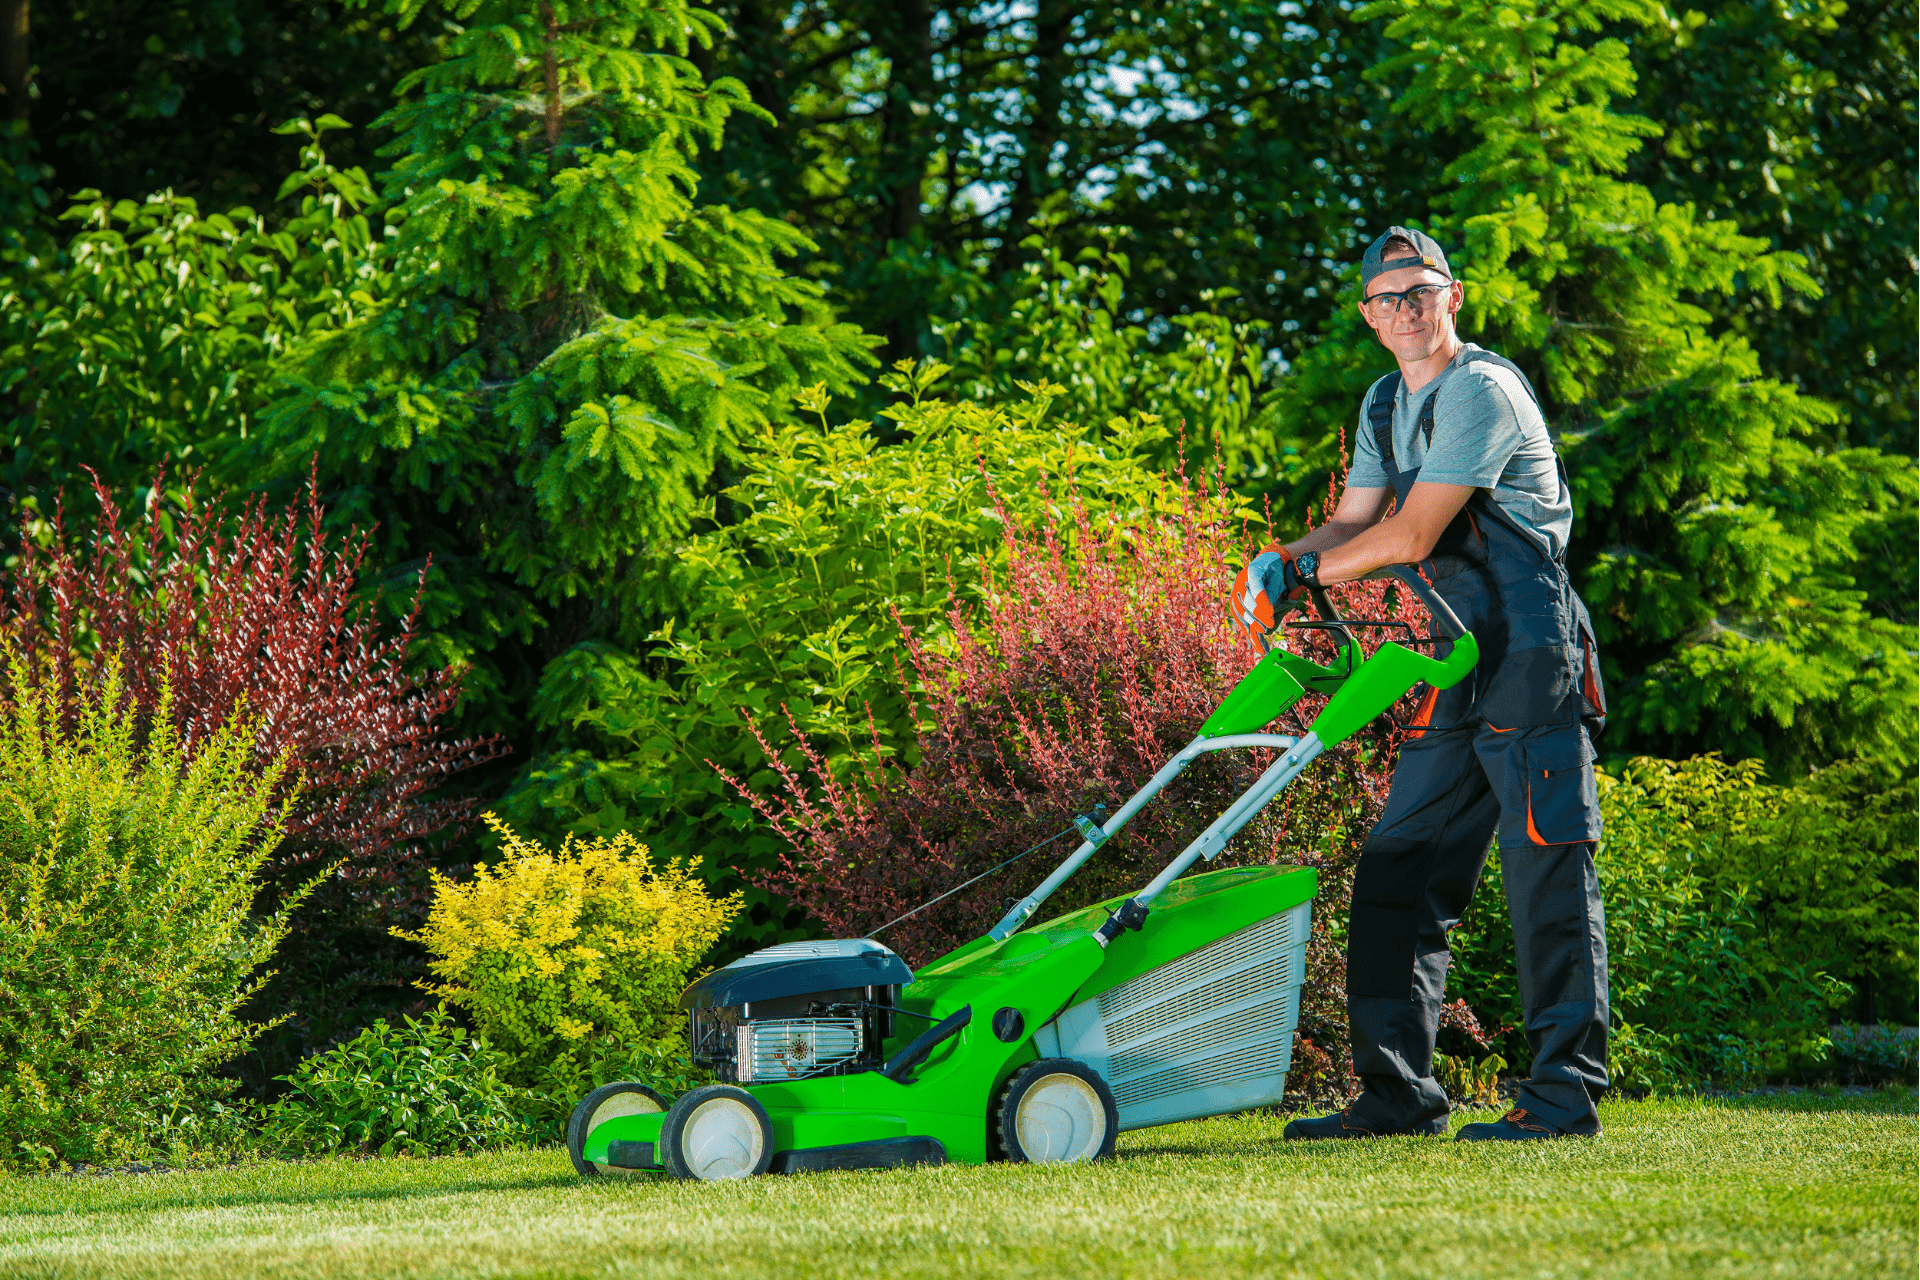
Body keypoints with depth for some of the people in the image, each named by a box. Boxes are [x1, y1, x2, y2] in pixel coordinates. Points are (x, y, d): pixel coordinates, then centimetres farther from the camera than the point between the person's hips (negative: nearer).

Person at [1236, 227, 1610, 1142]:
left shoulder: (1481, 391, -12)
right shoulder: (1387, 405, 17)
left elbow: (1411, 536, -16)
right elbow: (1353, 525, 17)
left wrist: (1302, 574, -5)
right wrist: (1282, 562, -3)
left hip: (1530, 654, -9)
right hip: (1457, 668, 9)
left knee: (1546, 869, -8)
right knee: (1397, 873, 6)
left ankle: (1564, 1094, -7)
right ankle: (1397, 1092, 10)